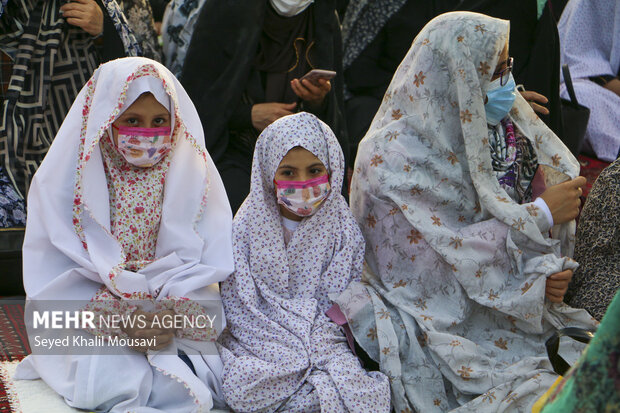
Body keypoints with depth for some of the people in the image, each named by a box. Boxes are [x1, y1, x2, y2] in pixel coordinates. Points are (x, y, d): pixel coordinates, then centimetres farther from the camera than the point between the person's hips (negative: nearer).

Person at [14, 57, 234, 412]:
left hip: (177, 329, 1)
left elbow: (209, 266, -3)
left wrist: (175, 316, -23)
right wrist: (121, 321, -20)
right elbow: (53, 279, -7)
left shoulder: (192, 174, 3)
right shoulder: (64, 182, -2)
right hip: (84, 327, -1)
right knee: (103, 382, -30)